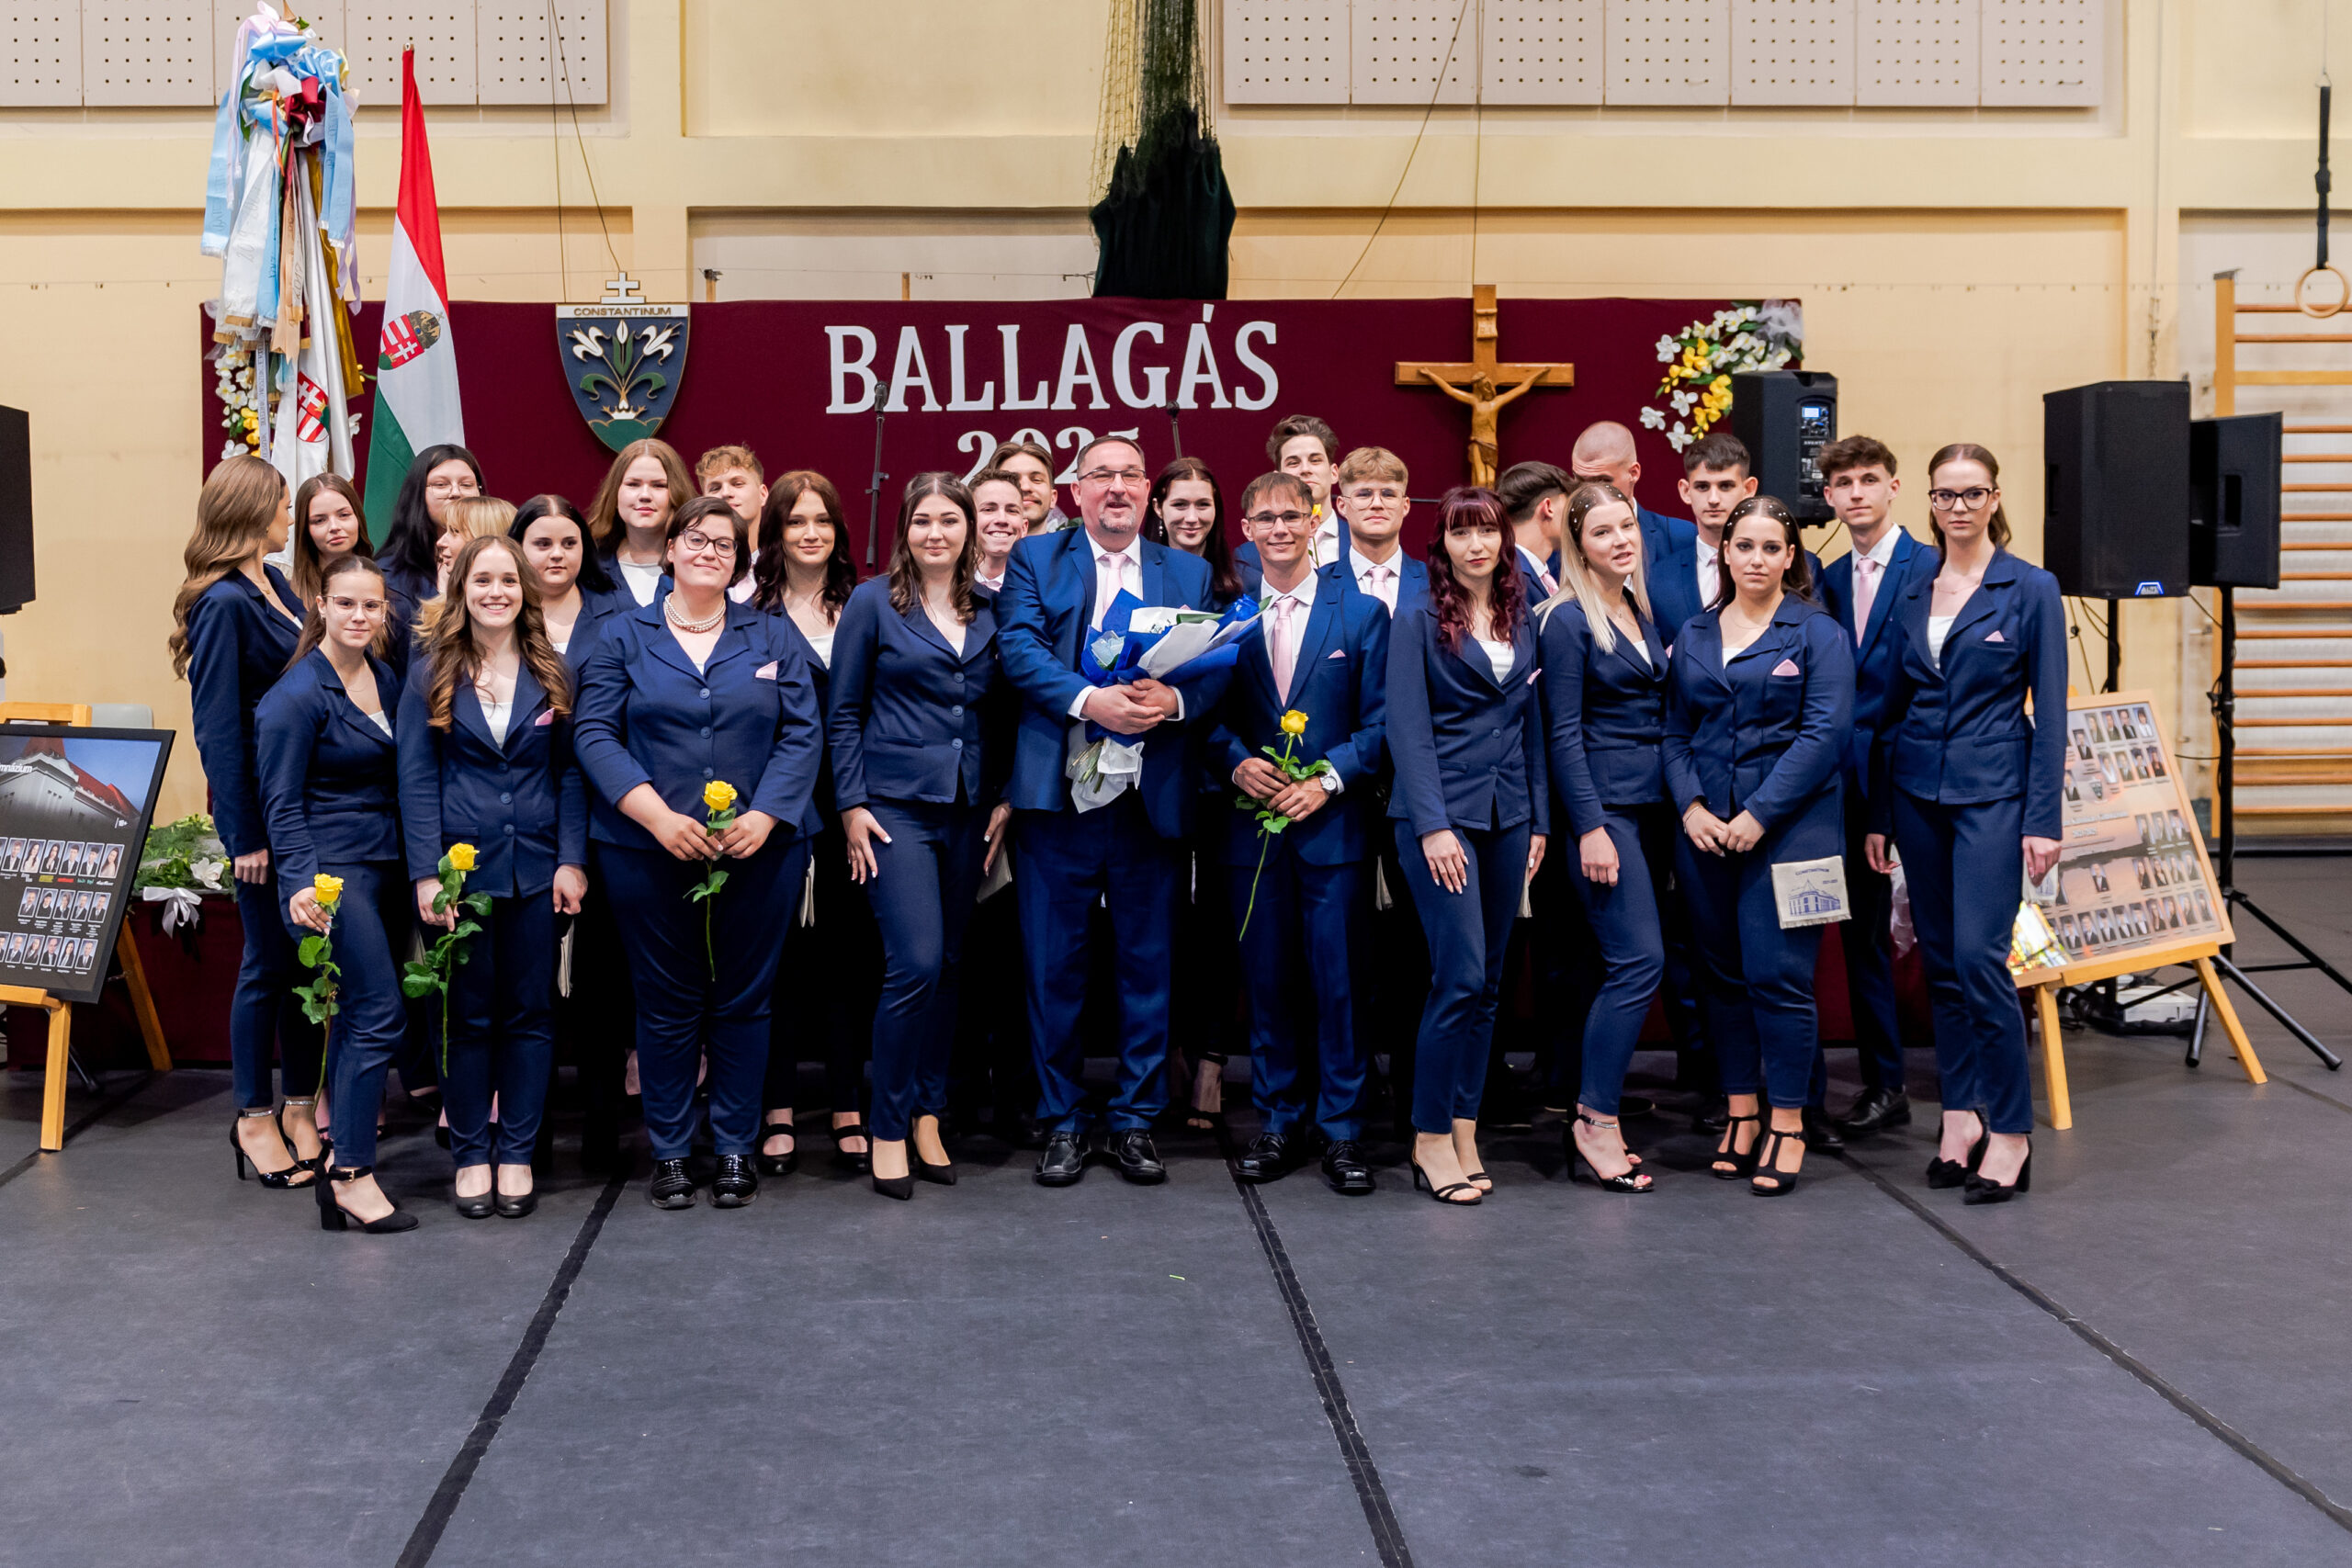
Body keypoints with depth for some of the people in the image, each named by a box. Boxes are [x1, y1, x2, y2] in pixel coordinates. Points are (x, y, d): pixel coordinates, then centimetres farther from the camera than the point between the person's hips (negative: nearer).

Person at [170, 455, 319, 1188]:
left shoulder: (275, 586, 10)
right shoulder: (223, 604, -14)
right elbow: (217, 728, -16)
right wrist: (244, 835, -16)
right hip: (265, 810, -7)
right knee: (268, 962, 3)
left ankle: (301, 1104, 22)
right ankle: (254, 1119, 16)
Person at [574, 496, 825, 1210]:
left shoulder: (774, 638, 9)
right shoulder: (624, 637, 6)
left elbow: (802, 736, 2)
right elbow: (595, 733, -2)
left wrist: (763, 818, -13)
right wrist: (657, 815, -15)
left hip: (759, 849, 1)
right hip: (650, 850, -1)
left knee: (743, 997, 6)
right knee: (666, 1001, 5)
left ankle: (736, 1147, 17)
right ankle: (670, 1151, 16)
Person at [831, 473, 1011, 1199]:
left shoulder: (988, 613, 11)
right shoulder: (872, 603, 0)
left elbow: (998, 716, 14)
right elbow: (842, 714, 0)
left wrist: (1003, 798, 5)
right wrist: (852, 805, -6)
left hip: (967, 811, 4)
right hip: (896, 806, -4)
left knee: (947, 966, 8)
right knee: (915, 964, -13)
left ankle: (927, 1115, 19)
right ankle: (889, 1128, -1)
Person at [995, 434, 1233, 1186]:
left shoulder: (1189, 573, 12)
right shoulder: (1035, 558, 7)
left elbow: (1217, 666, 3)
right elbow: (1019, 646, -7)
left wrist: (1175, 699, -18)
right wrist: (1089, 701, -21)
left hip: (1151, 798, 2)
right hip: (1057, 793, -1)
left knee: (1147, 963, 7)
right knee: (1053, 966, 3)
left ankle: (1135, 1119, 19)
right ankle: (1061, 1122, 16)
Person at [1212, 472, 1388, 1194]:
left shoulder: (1361, 612, 3)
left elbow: (1380, 722, 0)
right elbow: (1210, 713, 9)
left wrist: (1328, 778, -12)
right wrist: (1237, 762, -10)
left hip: (1332, 821, -2)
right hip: (1254, 823, 2)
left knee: (1337, 978, -1)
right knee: (1265, 977, 7)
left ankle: (1342, 1128, 9)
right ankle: (1279, 1121, 18)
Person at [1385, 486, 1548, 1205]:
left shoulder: (1522, 623, 13)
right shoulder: (1419, 620, -3)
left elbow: (1531, 726, 15)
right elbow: (1408, 728, -8)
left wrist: (1539, 820, 8)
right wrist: (1434, 825, -15)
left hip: (1507, 814, 6)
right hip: (1441, 812, -5)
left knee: (1487, 982, 6)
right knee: (1461, 976, -11)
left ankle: (1463, 1131, 13)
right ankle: (1431, 1138, -1)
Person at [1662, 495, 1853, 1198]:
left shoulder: (1817, 633, 0)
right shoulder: (1693, 635, 12)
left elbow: (1825, 732, -9)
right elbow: (1675, 731, 10)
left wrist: (1759, 815, -15)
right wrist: (1690, 807, -7)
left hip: (1788, 825, -4)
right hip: (1704, 829, 4)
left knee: (1777, 974, -7)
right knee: (1722, 973, 9)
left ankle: (1787, 1127, 3)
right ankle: (1741, 1114, 19)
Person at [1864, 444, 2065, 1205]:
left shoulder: (2031, 589, -3)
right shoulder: (1912, 594, 9)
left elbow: (2049, 712, -5)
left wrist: (2043, 818, -10)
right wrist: (1878, 813, 11)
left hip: (1992, 792, -5)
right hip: (1917, 791, 5)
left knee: (1979, 956, -12)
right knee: (1940, 961, 8)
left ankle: (2010, 1134, -3)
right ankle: (1960, 1117, 17)